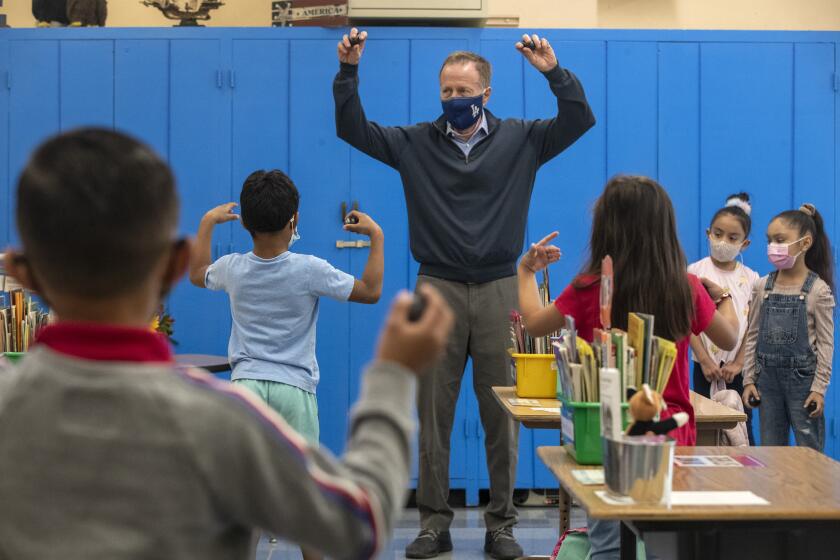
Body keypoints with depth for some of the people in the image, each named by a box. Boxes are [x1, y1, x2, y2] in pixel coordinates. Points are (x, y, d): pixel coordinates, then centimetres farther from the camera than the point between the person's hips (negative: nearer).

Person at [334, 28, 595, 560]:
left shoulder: (520, 140, 3)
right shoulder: (417, 142, 5)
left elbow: (579, 120, -4)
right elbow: (353, 129, 2)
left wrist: (555, 73, -18)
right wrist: (348, 72, -11)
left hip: (499, 291, -1)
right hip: (438, 290, 1)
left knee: (502, 415, 3)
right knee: (433, 414, 4)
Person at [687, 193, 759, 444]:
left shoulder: (750, 278, 4)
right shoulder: (696, 271, -1)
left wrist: (738, 363, -7)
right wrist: (705, 361, -10)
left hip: (738, 367, 1)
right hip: (706, 366, -1)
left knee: (742, 427, 3)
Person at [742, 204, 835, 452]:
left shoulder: (818, 290, -8)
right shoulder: (762, 287, 3)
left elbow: (826, 343, -7)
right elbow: (753, 335, 7)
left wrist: (819, 388, -11)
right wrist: (749, 380, 3)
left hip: (802, 377, -4)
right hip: (767, 377, 4)